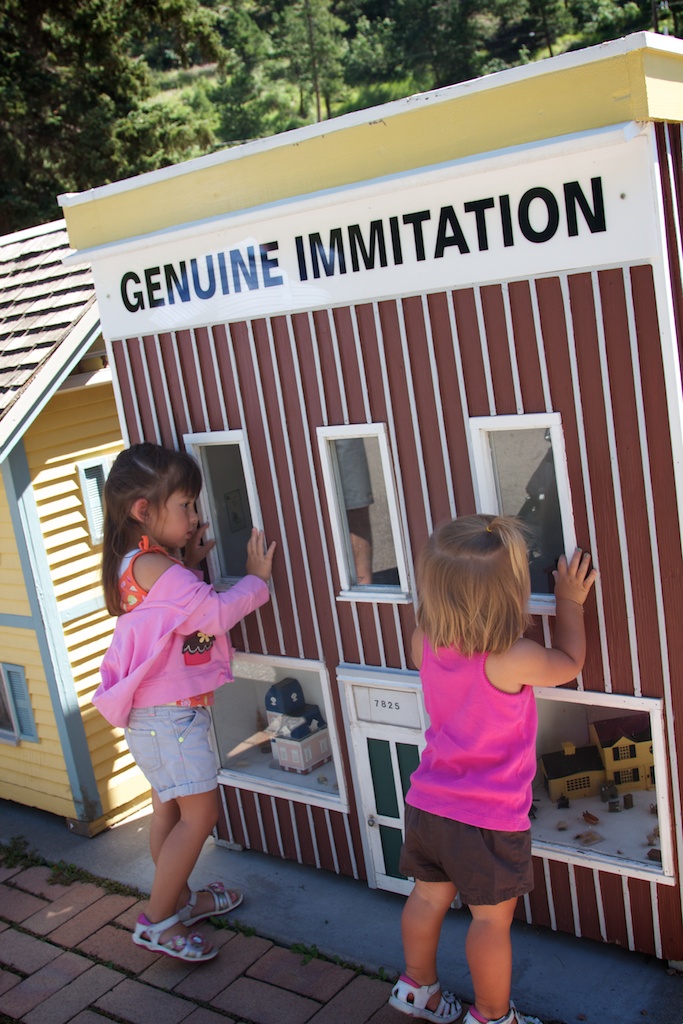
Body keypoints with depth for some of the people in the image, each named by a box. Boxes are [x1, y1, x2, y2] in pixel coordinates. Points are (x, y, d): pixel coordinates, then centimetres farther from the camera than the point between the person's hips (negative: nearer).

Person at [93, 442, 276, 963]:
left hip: (168, 710, 10)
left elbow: (189, 608, 17)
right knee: (200, 813, -5)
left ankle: (181, 900, 35)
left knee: (170, 808, 20)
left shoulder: (149, 564, 9)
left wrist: (188, 563, 5)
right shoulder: (154, 568, -23)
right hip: (167, 714, -10)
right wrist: (256, 578, -9)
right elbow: (216, 612, -24)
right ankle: (158, 920, 4)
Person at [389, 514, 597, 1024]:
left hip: (428, 804, 6)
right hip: (488, 818, -6)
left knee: (429, 896, 23)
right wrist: (571, 600, 7)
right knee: (492, 917, 13)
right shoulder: (513, 660, -26)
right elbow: (569, 662, -5)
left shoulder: (427, 642, -10)